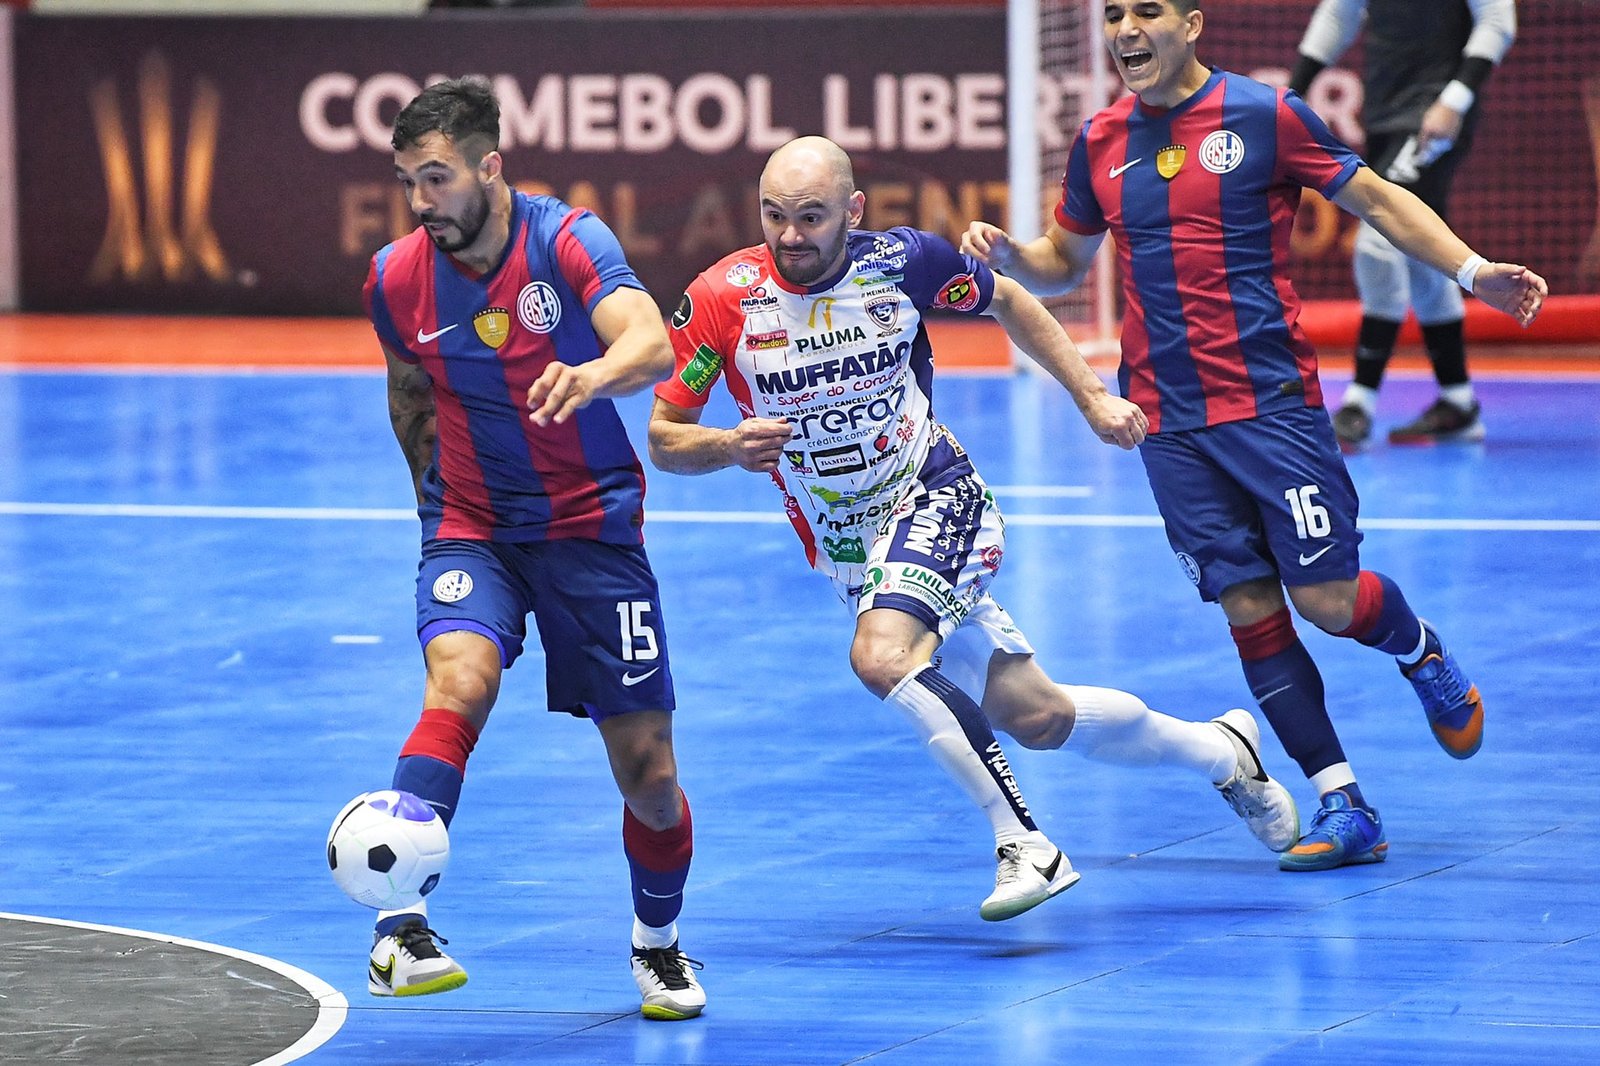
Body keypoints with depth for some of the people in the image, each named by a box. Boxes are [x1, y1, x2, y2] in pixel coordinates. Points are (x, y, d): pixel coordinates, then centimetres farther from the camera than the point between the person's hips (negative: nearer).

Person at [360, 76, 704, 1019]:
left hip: (592, 526, -1)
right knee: (460, 679, -31)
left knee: (649, 772, 0)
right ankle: (401, 932, -37)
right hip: (471, 531, 1)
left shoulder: (568, 240, -15)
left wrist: (598, 372, -54)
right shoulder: (398, 278, -5)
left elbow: (652, 344, -33)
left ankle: (659, 940, 30)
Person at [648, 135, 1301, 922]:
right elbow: (664, 439, -7)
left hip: (937, 500, -3)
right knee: (1033, 716, 4)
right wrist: (730, 446, -28)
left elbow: (1007, 303, 9)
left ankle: (1022, 842, -23)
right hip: (849, 549, 3)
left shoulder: (903, 261, -12)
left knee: (882, 655, -32)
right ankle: (1221, 751, 26)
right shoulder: (721, 301, -14)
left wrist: (1091, 395, 7)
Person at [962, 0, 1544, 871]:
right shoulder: (1100, 143, 8)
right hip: (1167, 424, 4)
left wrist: (1473, 271, -9)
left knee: (1329, 600, -6)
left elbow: (1377, 199, 1)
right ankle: (1343, 810, 5)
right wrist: (1007, 254, -2)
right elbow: (1063, 262, 20)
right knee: (1249, 610, -1)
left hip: (1272, 404, -4)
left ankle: (1420, 650, 30)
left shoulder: (1264, 115, -5)